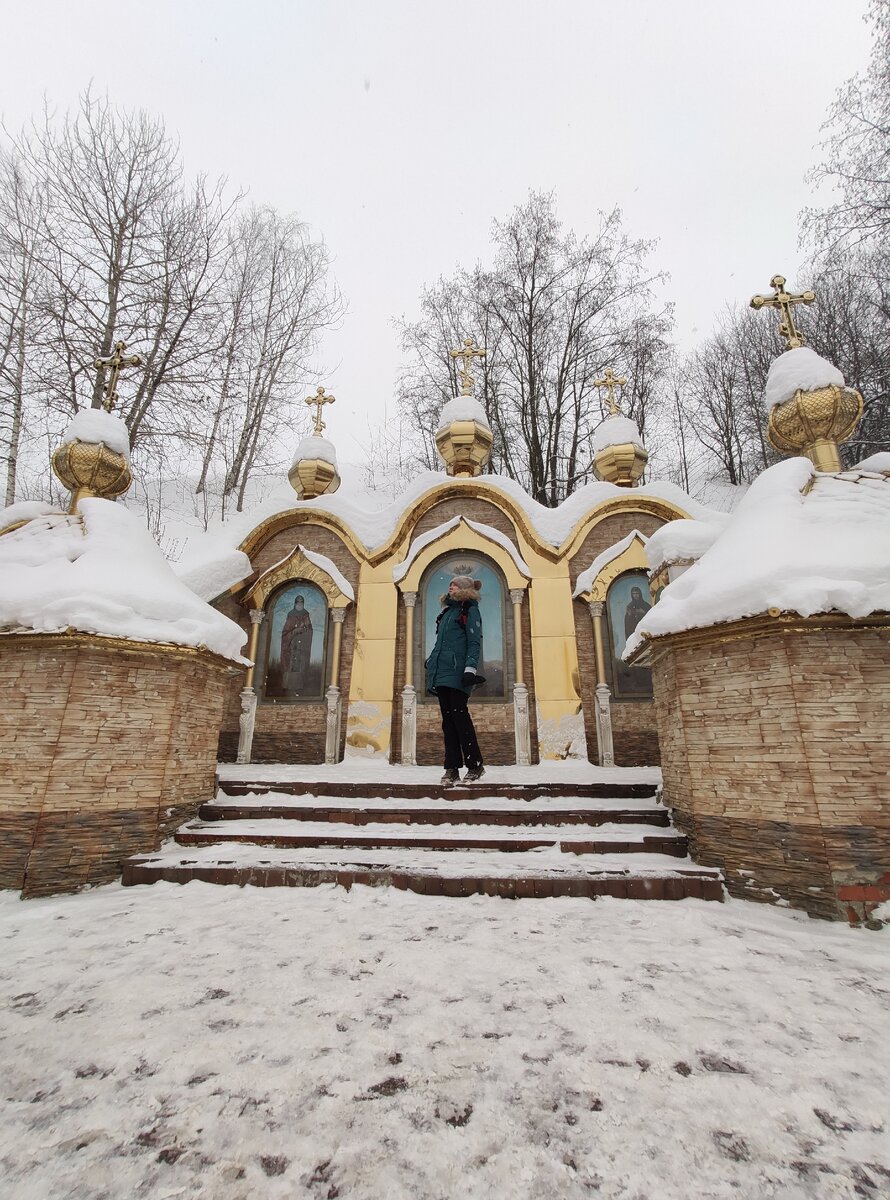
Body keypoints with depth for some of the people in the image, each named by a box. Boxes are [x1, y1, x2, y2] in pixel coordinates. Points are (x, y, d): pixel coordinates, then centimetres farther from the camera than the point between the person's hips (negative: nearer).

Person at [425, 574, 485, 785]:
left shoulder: (470, 610, 1)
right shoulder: (447, 611, 23)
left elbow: (475, 642, -8)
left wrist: (471, 668, -18)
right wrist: (431, 660, 22)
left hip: (457, 673, -7)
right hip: (442, 673, 7)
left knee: (459, 716, -10)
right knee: (448, 719, 5)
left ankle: (475, 765, 1)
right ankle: (452, 768, 8)